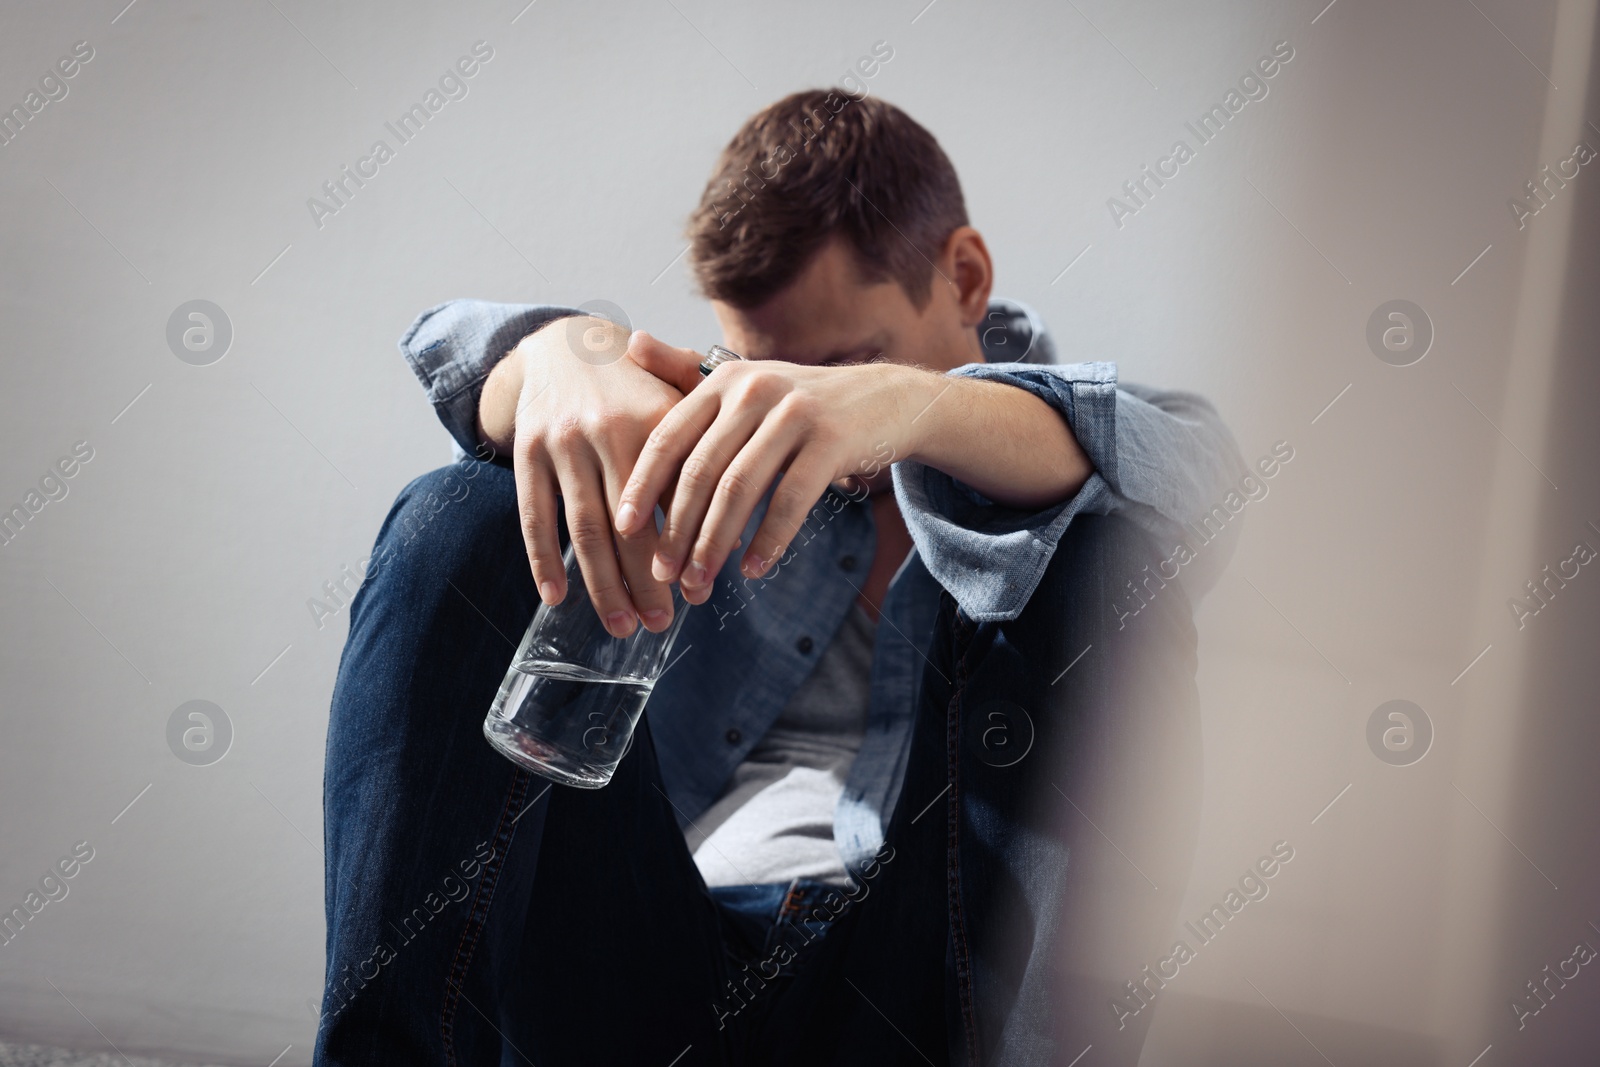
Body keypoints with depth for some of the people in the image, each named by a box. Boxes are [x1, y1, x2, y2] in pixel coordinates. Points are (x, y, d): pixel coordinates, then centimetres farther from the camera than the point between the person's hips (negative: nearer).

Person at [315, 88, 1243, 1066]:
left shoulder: (1068, 454, 13)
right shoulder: (732, 453, 21)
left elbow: (1203, 479, -14)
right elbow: (456, 345, 5)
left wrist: (923, 405, -35)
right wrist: (570, 353, -23)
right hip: (651, 969, 3)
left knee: (1116, 558, -17)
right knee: (462, 518, -7)